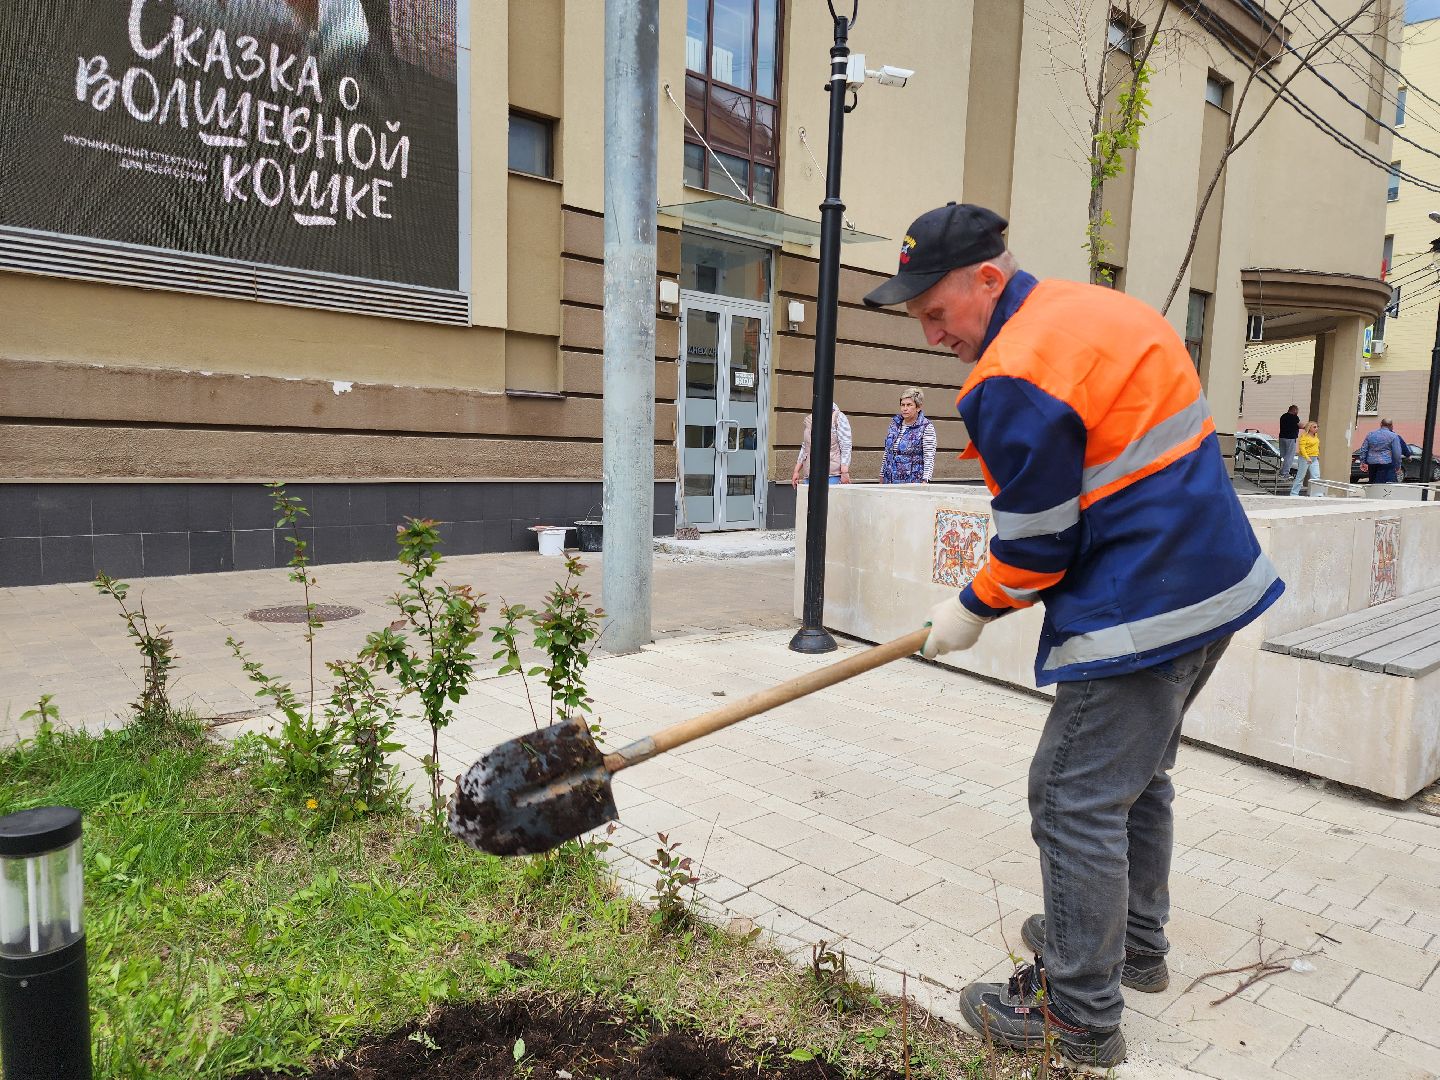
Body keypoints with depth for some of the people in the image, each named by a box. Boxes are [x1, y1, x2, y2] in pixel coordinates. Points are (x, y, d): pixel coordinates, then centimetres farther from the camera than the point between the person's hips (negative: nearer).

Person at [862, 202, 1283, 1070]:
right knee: (1137, 773, 23)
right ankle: (1136, 941, 41)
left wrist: (972, 613, 1)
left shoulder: (1018, 378, -20)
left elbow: (1035, 549, -16)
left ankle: (1080, 1016, 14)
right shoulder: (1097, 309, 10)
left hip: (1142, 609, -10)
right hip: (1216, 577, 11)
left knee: (1076, 800, -1)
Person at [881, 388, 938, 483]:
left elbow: (929, 458, -9)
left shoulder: (926, 427, -5)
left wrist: (925, 481, -18)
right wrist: (882, 476, 17)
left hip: (913, 483, -5)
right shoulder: (894, 424, 12)